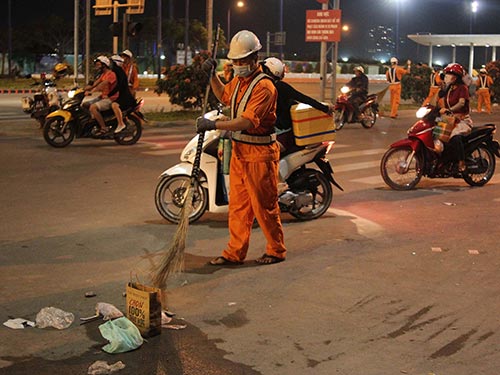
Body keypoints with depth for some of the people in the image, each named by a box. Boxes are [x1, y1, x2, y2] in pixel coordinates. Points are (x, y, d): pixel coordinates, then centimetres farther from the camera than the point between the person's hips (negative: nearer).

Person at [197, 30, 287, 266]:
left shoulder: (263, 86, -19)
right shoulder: (239, 80, 11)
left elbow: (247, 122, -28)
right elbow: (224, 96, 33)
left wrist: (214, 125, -31)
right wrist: (212, 75, 18)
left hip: (260, 154, -9)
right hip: (239, 150, 9)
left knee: (264, 205, 1)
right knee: (238, 204, 11)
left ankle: (277, 250, 17)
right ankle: (235, 252, 17)